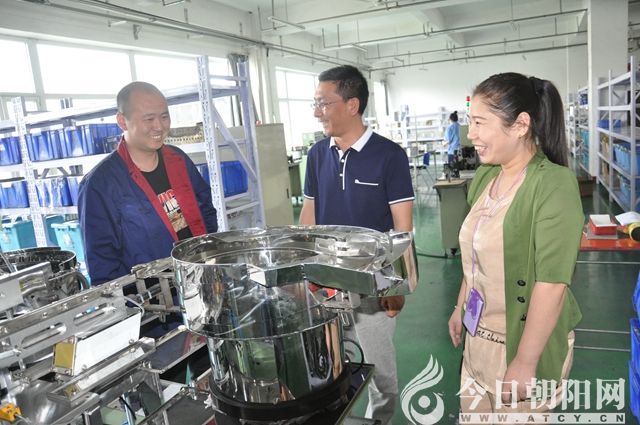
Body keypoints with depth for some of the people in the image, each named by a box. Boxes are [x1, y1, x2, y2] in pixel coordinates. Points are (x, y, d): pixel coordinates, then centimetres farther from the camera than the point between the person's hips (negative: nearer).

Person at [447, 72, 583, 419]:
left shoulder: (553, 183, -21)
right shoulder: (485, 175, 3)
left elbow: (552, 283, -23)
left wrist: (525, 362, -21)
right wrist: (461, 307, 17)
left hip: (525, 341, -7)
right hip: (479, 334, 7)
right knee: (470, 414, 19)